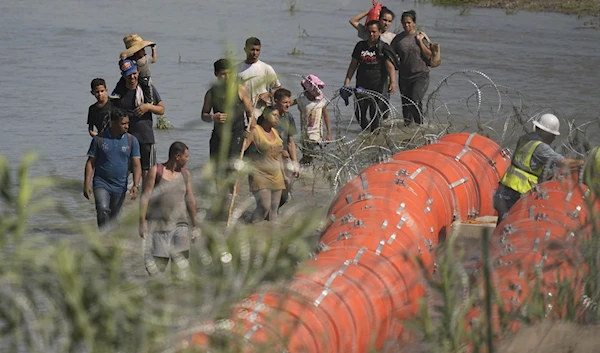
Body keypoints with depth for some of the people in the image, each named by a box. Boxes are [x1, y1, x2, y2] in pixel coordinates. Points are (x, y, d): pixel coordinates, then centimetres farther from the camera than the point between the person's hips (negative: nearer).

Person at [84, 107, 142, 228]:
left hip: (120, 187, 3)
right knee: (103, 209, -25)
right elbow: (90, 163, 1)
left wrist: (136, 185, -15)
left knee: (114, 217, 11)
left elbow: (136, 165, -1)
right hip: (101, 184, -3)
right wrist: (86, 184, -8)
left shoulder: (131, 141, 2)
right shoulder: (99, 139, -2)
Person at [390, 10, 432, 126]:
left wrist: (420, 41, -9)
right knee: (406, 105, 6)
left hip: (421, 75, -3)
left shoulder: (421, 36, 1)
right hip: (404, 76, 3)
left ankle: (420, 125, -8)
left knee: (415, 101, -20)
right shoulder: (398, 39, 4)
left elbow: (428, 56, -3)